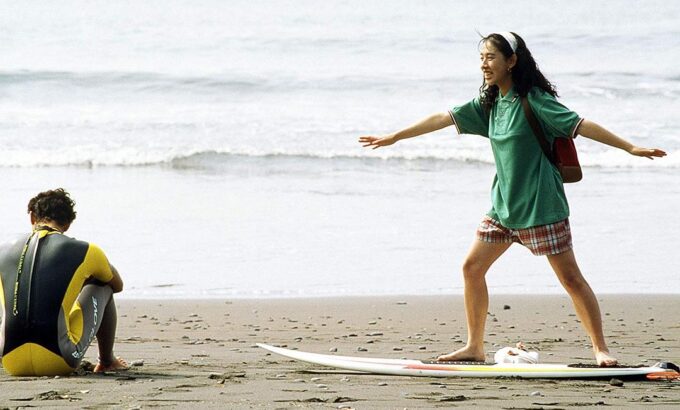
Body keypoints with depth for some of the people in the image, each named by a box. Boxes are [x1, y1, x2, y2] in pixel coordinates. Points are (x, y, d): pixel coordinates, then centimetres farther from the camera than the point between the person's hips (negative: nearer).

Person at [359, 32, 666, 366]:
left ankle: (601, 349, -1)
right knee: (472, 267, 6)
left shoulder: (533, 100, -14)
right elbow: (443, 119, 12)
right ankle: (475, 346, 16)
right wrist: (393, 138, 16)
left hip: (540, 206, -8)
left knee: (570, 278, -7)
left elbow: (580, 125, -18)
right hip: (504, 205, 8)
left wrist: (630, 148, -23)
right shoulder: (490, 103, 7)